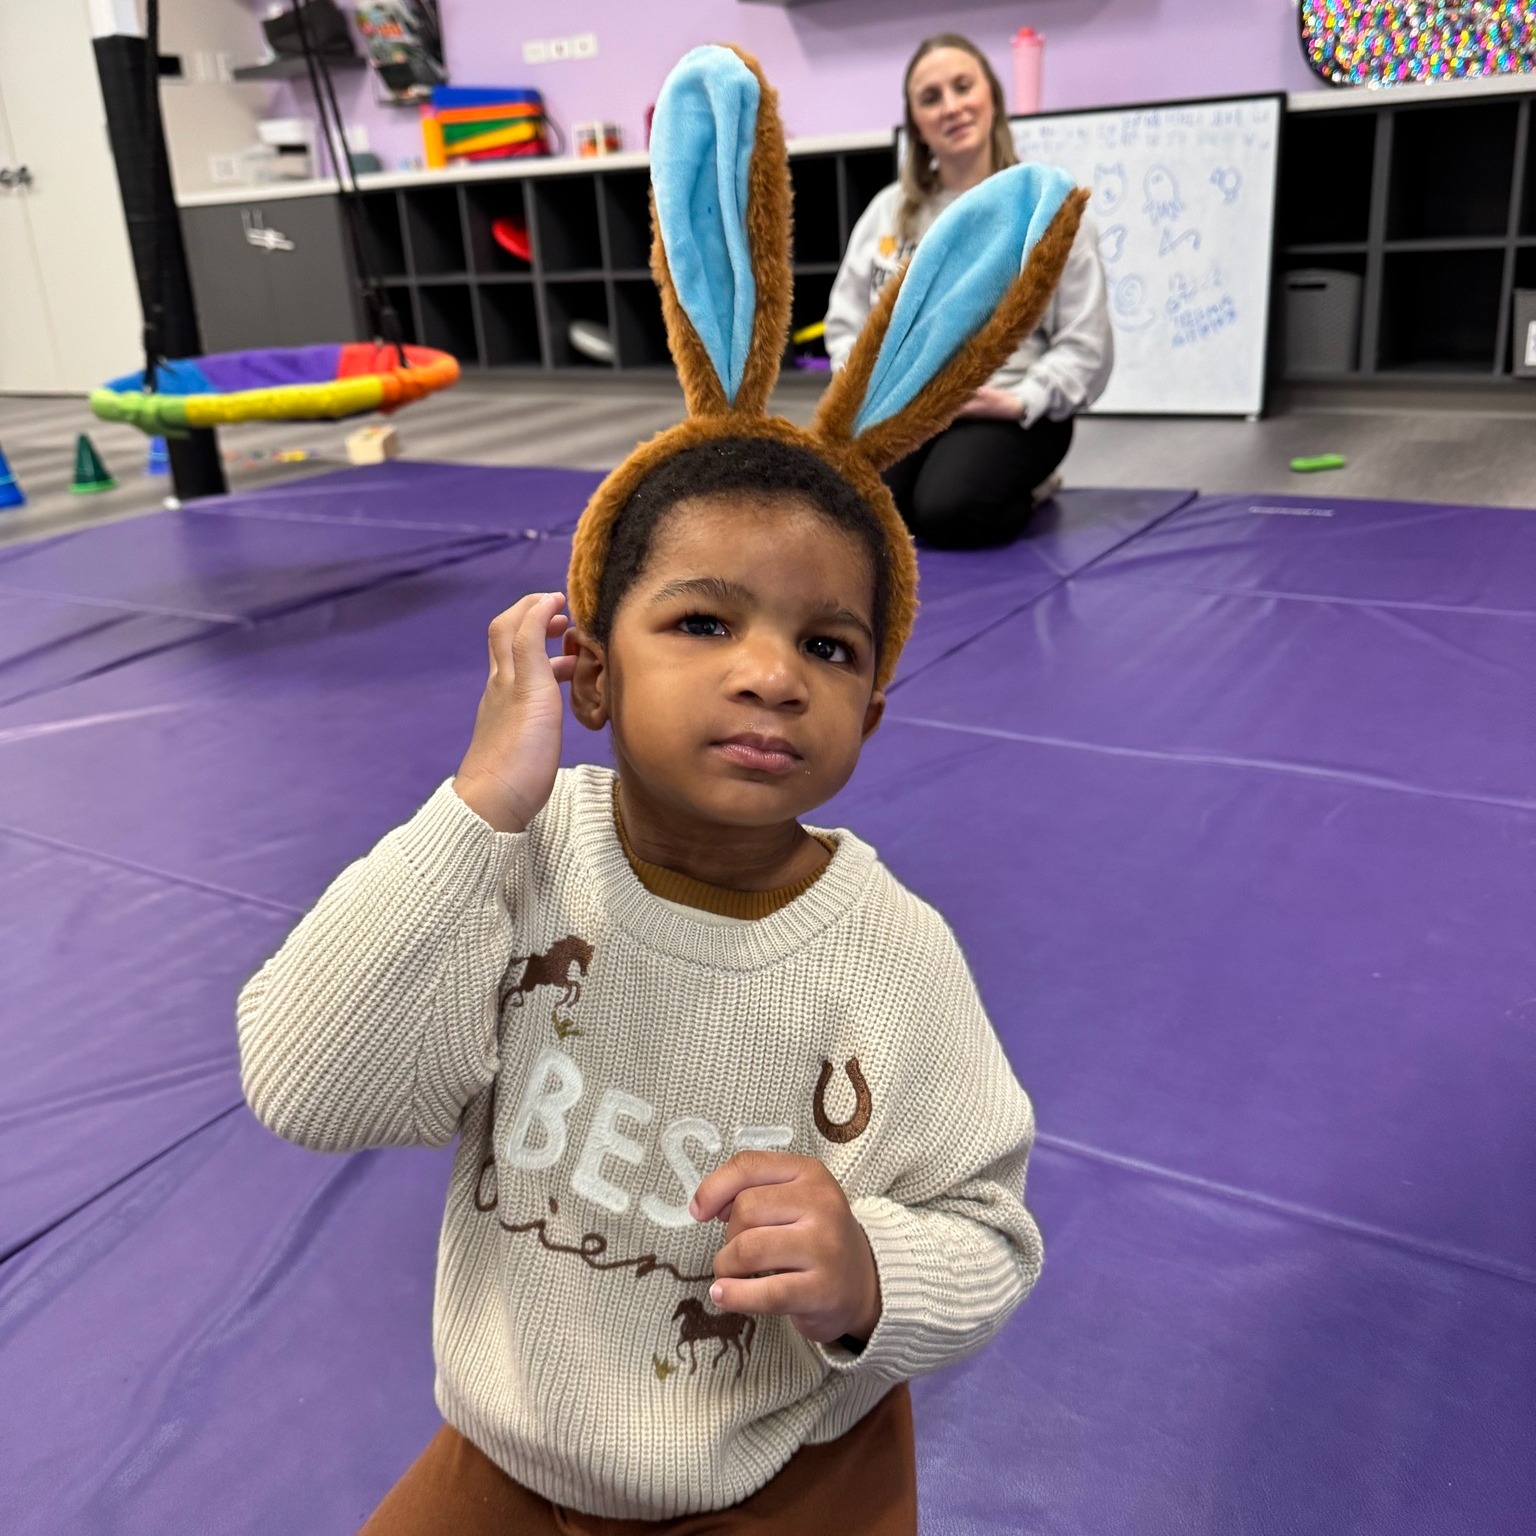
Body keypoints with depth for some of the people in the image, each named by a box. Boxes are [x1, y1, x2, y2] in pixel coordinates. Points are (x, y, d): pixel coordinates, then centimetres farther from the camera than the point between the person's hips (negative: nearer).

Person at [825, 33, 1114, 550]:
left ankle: (1026, 488, 5)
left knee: (946, 515, -31)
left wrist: (1019, 401, -17)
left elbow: (1085, 344, -3)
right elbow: (846, 320, 12)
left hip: (1007, 414, -4)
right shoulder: (888, 211, 11)